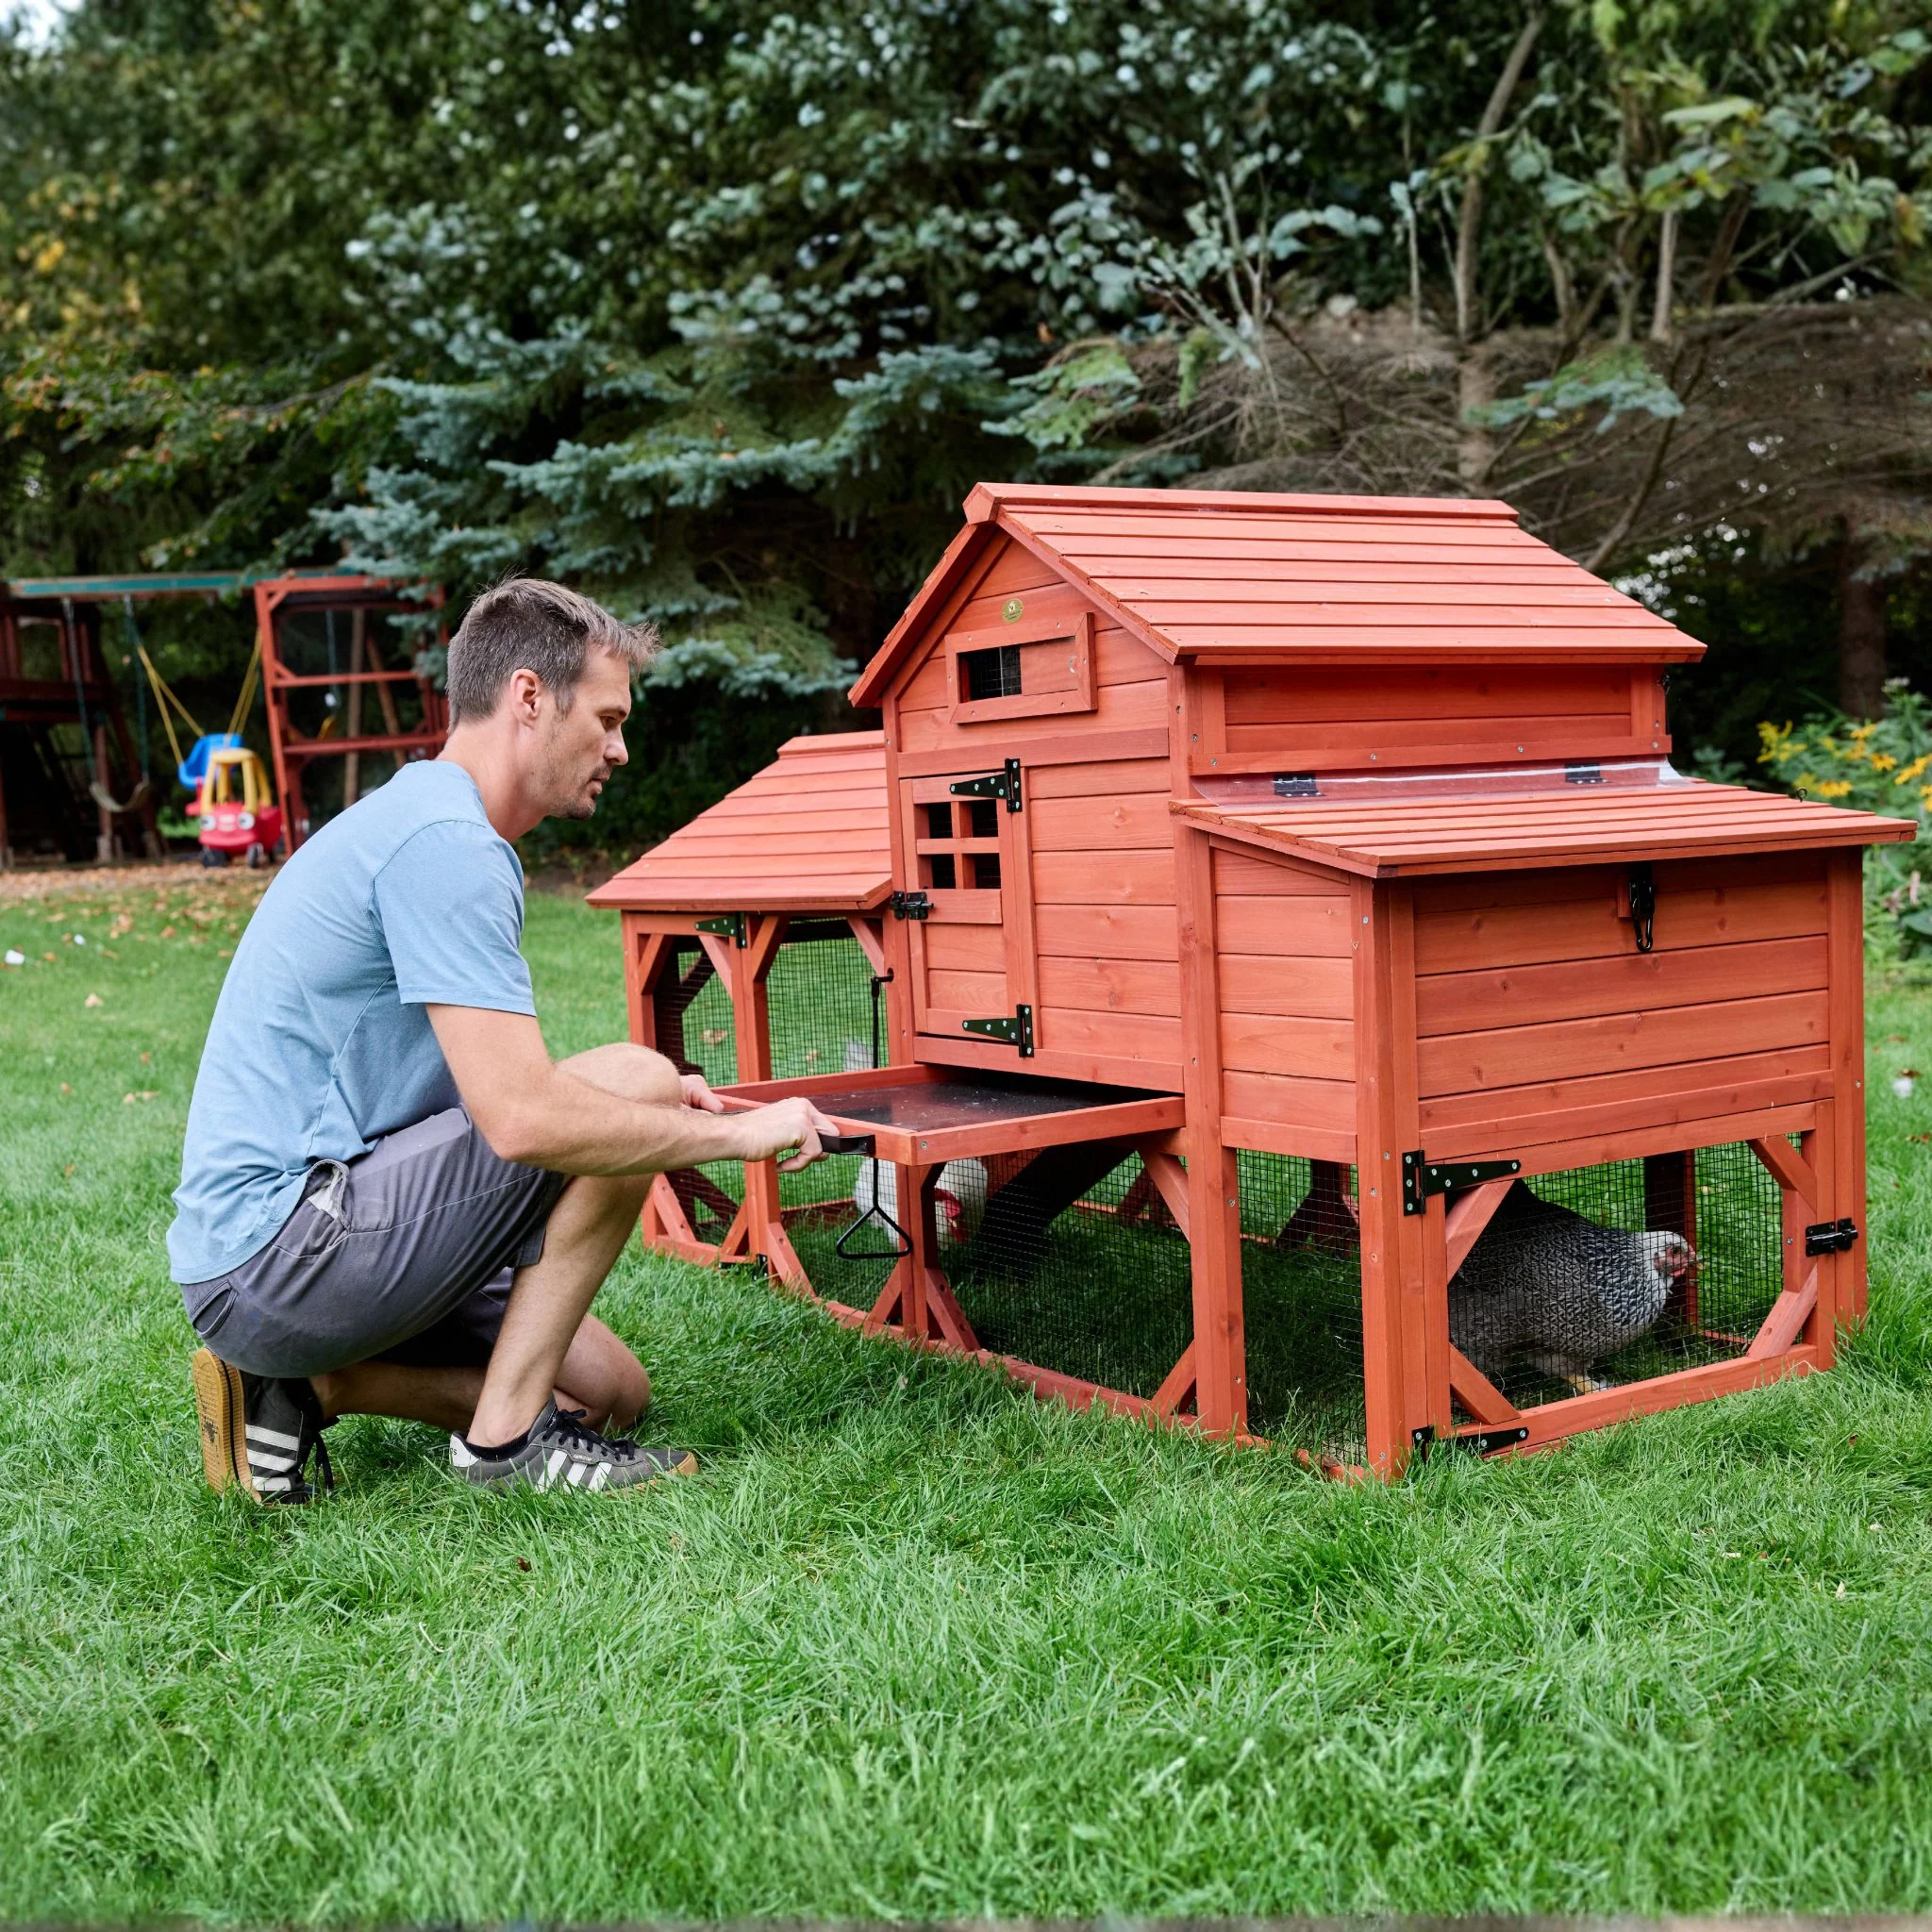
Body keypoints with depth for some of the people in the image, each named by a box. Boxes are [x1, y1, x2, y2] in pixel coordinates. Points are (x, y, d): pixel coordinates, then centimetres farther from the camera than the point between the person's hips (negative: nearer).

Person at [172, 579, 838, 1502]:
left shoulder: (422, 819, 16)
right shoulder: (444, 840, -18)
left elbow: (485, 1086, 21)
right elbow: (523, 1117, -27)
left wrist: (666, 1113, 12)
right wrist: (737, 1133, -15)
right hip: (278, 1250, -11)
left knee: (608, 1387, 13)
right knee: (632, 1077, -16)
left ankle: (296, 1386, 9)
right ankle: (507, 1435, -10)